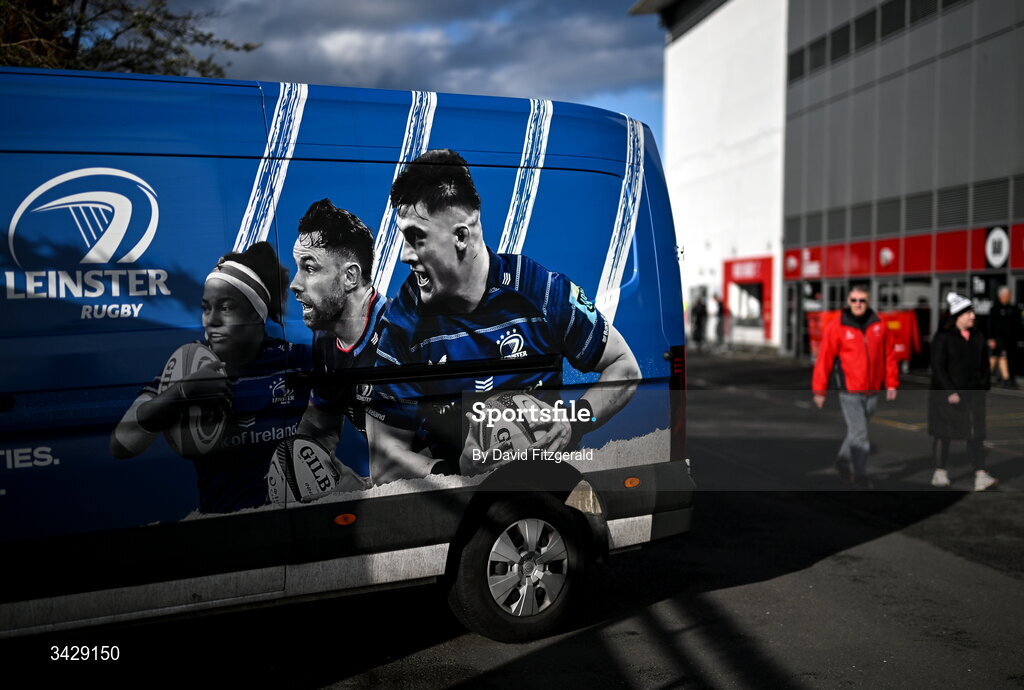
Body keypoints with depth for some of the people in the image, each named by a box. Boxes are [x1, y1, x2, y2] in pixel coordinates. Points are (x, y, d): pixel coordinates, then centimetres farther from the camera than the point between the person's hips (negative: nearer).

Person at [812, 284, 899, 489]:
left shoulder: (879, 326, 4)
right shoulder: (836, 328, -7)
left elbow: (889, 356, 11)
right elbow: (824, 360, -6)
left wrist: (891, 383, 8)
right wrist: (819, 390, -6)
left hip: (872, 392, 4)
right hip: (849, 391, -4)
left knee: (856, 431, 15)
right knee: (859, 434, -4)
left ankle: (843, 461, 36)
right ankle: (860, 475, 7)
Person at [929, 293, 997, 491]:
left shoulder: (978, 337, 10)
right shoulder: (943, 337, -8)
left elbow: (984, 365, 17)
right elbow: (938, 366, -12)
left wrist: (984, 386, 7)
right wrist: (950, 392, -16)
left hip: (973, 394, 5)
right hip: (946, 395, -4)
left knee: (976, 434, -3)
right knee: (944, 434, 5)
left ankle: (980, 475, -7)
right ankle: (940, 472, 17)